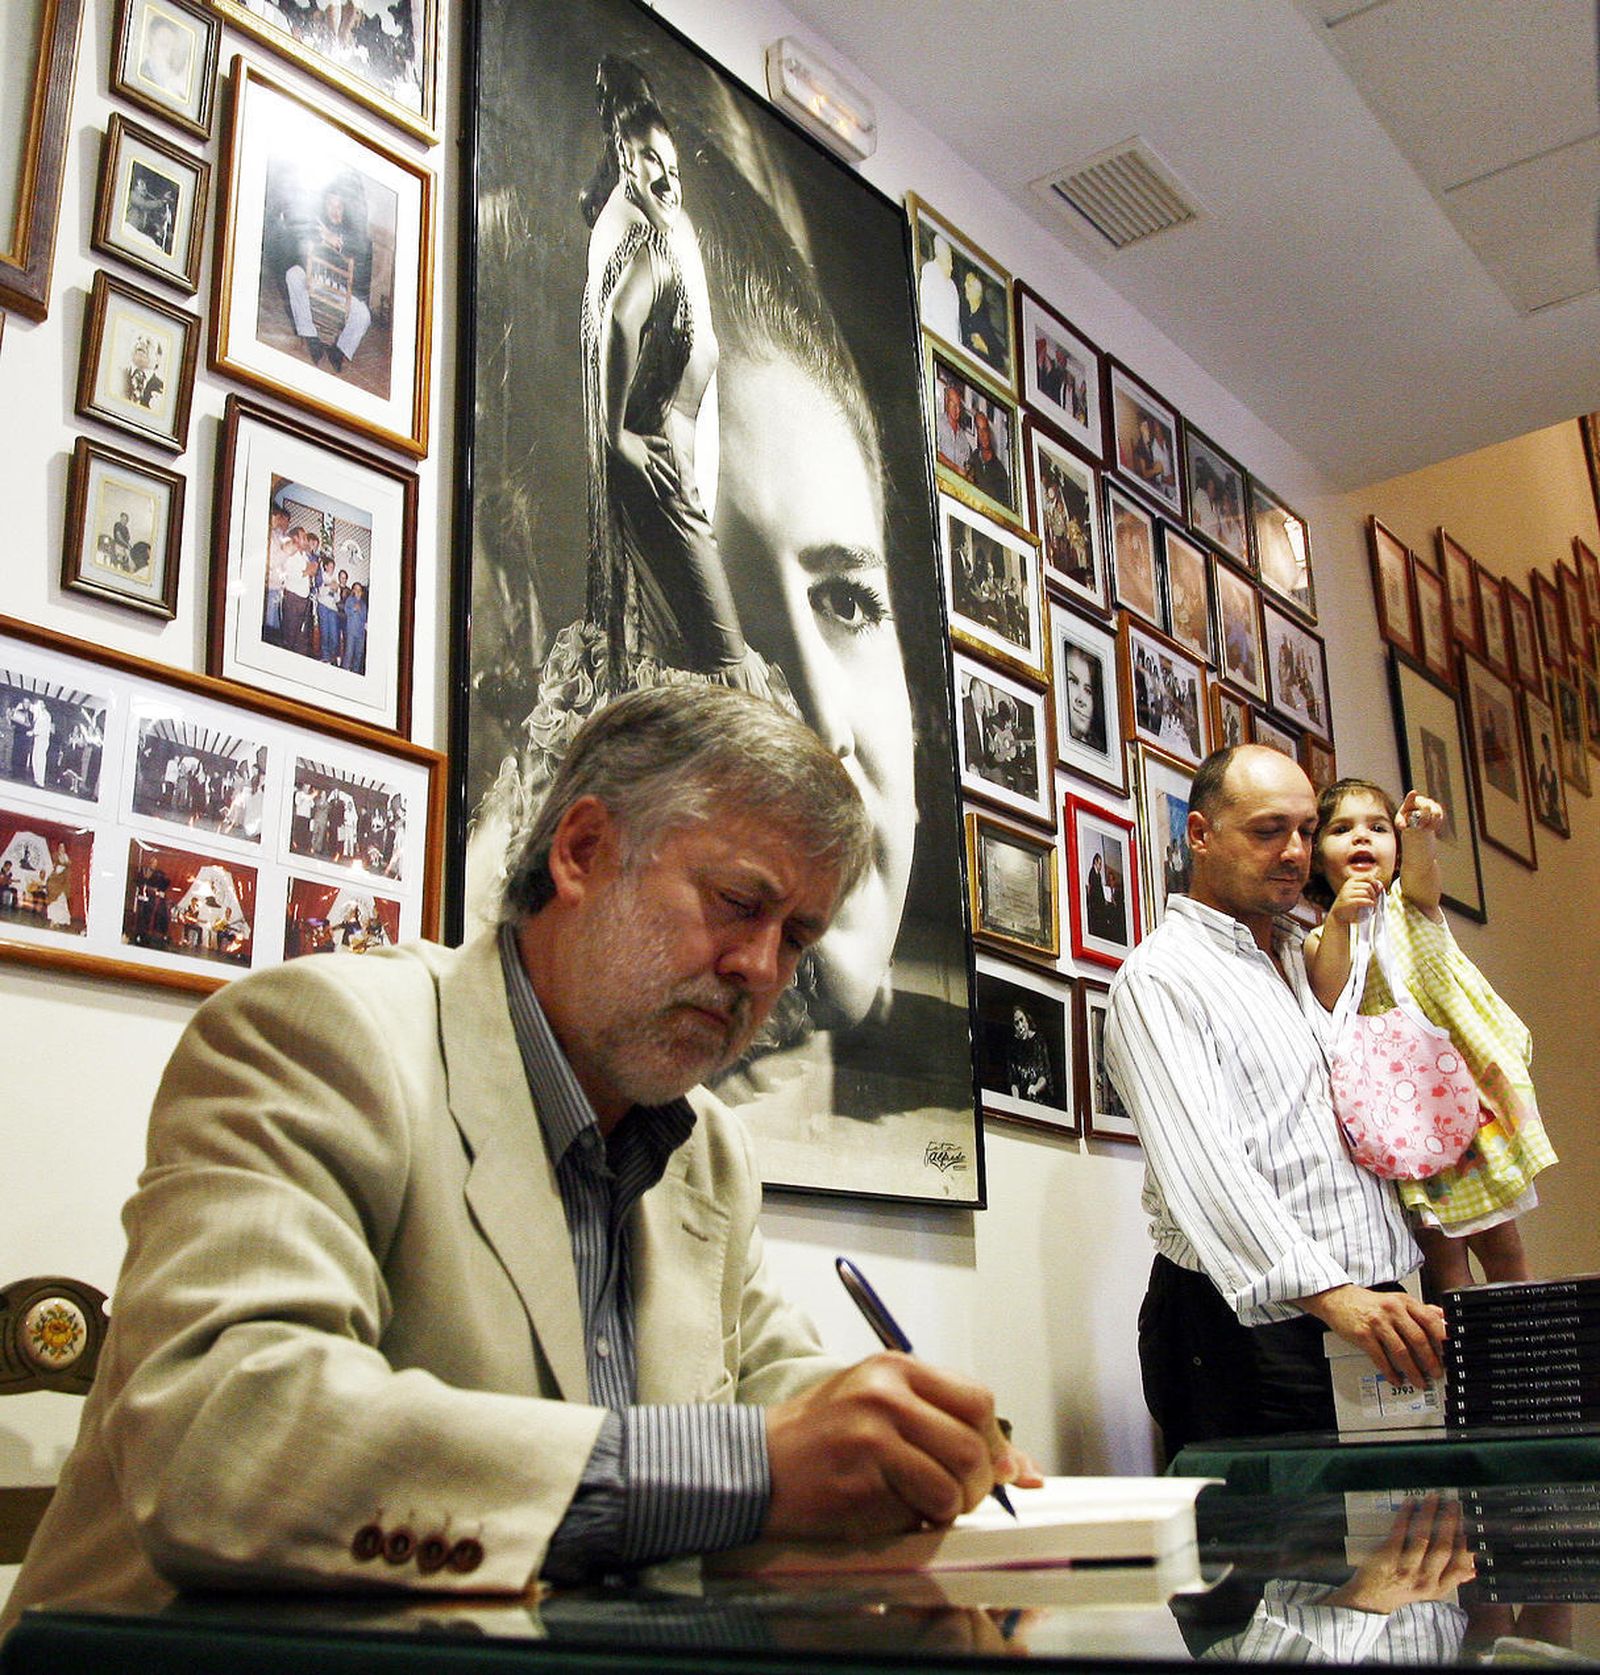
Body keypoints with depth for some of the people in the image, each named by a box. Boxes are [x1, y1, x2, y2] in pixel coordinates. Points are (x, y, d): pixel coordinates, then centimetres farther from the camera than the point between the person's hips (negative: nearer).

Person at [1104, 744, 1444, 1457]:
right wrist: (1331, 1295, -33)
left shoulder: (1308, 952, 18)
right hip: (1255, 1324, -7)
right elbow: (1202, 1164, -22)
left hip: (1378, 1313, 7)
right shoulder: (1157, 978, -8)